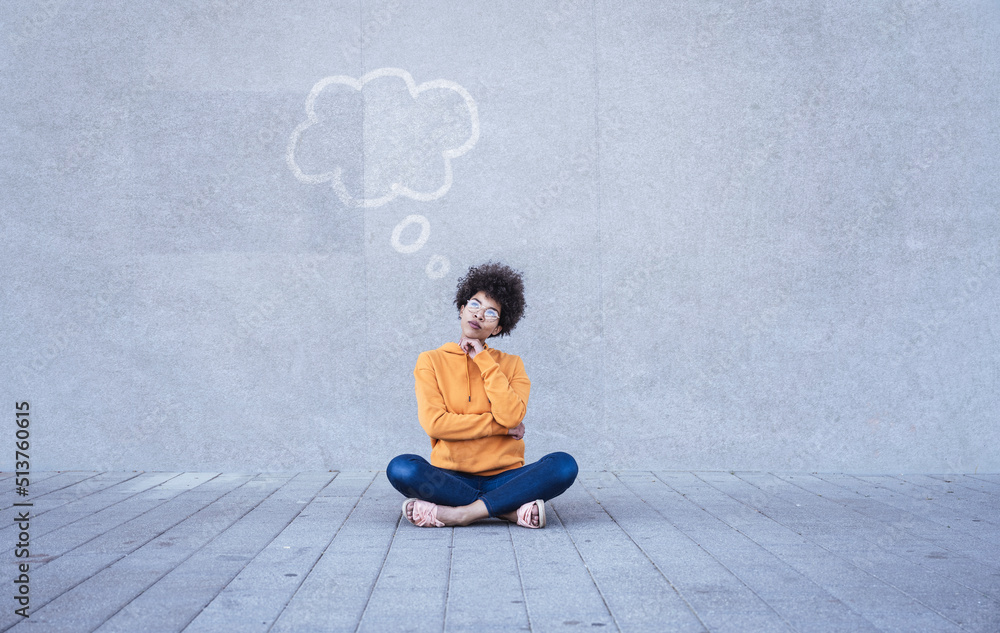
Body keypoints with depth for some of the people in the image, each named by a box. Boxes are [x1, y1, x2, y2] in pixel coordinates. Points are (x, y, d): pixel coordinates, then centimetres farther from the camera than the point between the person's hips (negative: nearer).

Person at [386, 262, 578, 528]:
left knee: (564, 465, -26)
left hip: (504, 477, 1)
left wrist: (483, 360, -5)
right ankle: (513, 509, -25)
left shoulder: (511, 364, 11)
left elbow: (511, 416, -9)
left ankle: (456, 513, -26)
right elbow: (434, 423, -8)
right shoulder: (431, 361, 7)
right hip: (450, 477, -1)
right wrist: (501, 426, -7)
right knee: (401, 468, -31)